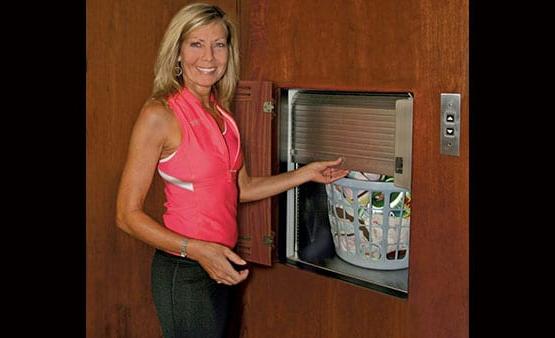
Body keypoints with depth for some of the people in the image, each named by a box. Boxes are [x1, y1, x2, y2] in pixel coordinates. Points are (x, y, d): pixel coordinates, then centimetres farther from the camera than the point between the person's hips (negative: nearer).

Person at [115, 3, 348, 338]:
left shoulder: (220, 111, 8)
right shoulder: (159, 114, -15)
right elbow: (129, 214, -16)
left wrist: (307, 173, 10)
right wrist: (198, 250, -24)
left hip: (221, 266, 7)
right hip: (184, 271, -7)